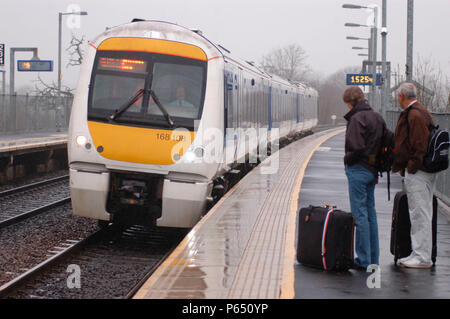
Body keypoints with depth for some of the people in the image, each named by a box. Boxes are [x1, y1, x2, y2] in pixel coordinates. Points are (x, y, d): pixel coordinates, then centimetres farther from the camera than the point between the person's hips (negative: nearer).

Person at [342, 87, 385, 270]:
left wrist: (348, 160, -6)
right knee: (370, 213, 14)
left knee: (360, 214, -5)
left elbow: (356, 147, -23)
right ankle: (373, 259, 18)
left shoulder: (357, 118, -15)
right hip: (373, 170, 9)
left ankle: (364, 260, -3)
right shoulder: (377, 117, 12)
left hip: (359, 170, -9)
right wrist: (377, 165, 15)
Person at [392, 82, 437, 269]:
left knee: (420, 215, -6)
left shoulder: (415, 116, -16)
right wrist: (402, 167, 19)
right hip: (424, 172, 11)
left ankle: (422, 257, -3)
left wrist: (410, 169, -16)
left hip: (417, 174, -11)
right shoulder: (421, 112, 17)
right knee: (421, 214, 14)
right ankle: (419, 254, 20)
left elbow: (420, 147, -21)